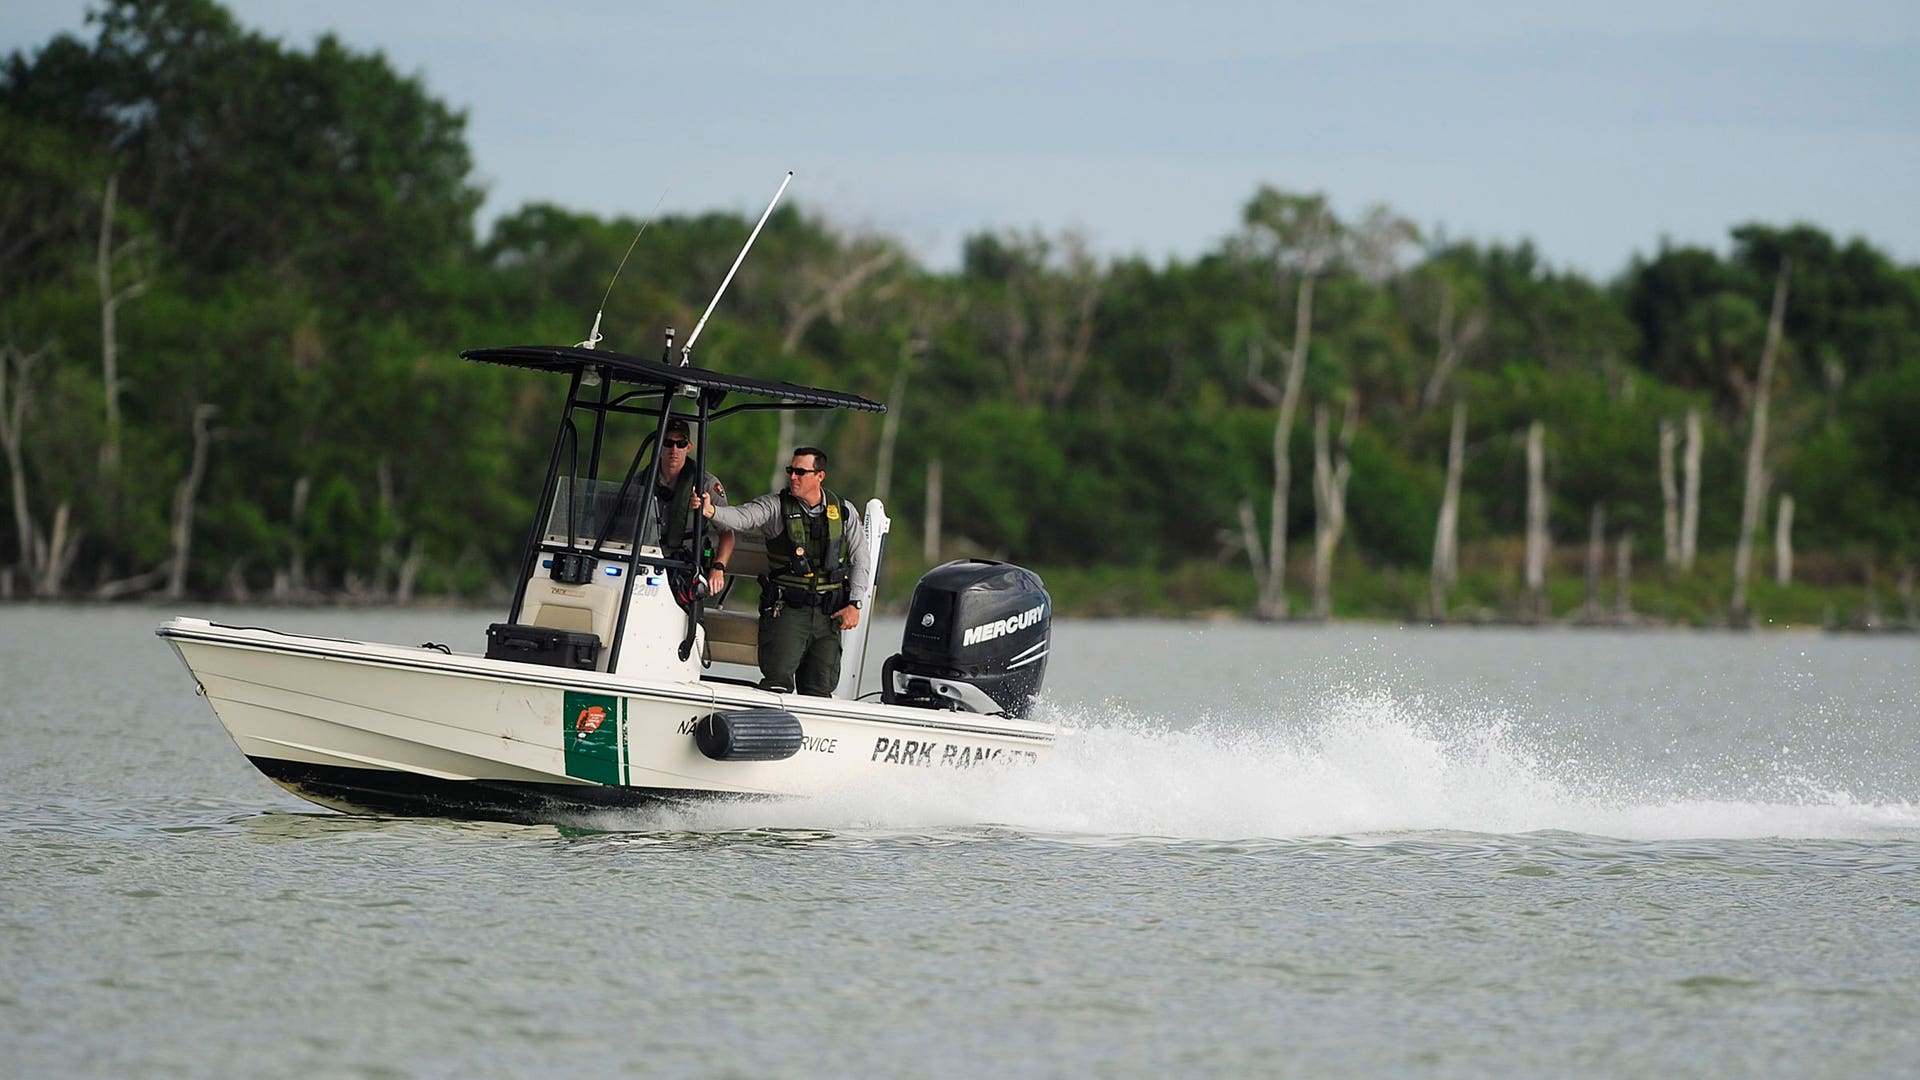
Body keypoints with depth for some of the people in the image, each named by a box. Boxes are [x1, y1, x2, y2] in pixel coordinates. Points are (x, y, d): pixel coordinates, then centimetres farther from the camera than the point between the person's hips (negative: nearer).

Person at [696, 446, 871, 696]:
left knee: (819, 689, 3)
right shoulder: (776, 506, 0)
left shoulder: (844, 511, 7)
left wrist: (855, 604, 1)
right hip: (787, 609, -2)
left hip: (829, 613, 2)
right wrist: (711, 511, -38)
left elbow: (860, 560, 11)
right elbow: (741, 517, -17)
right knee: (778, 680, -15)